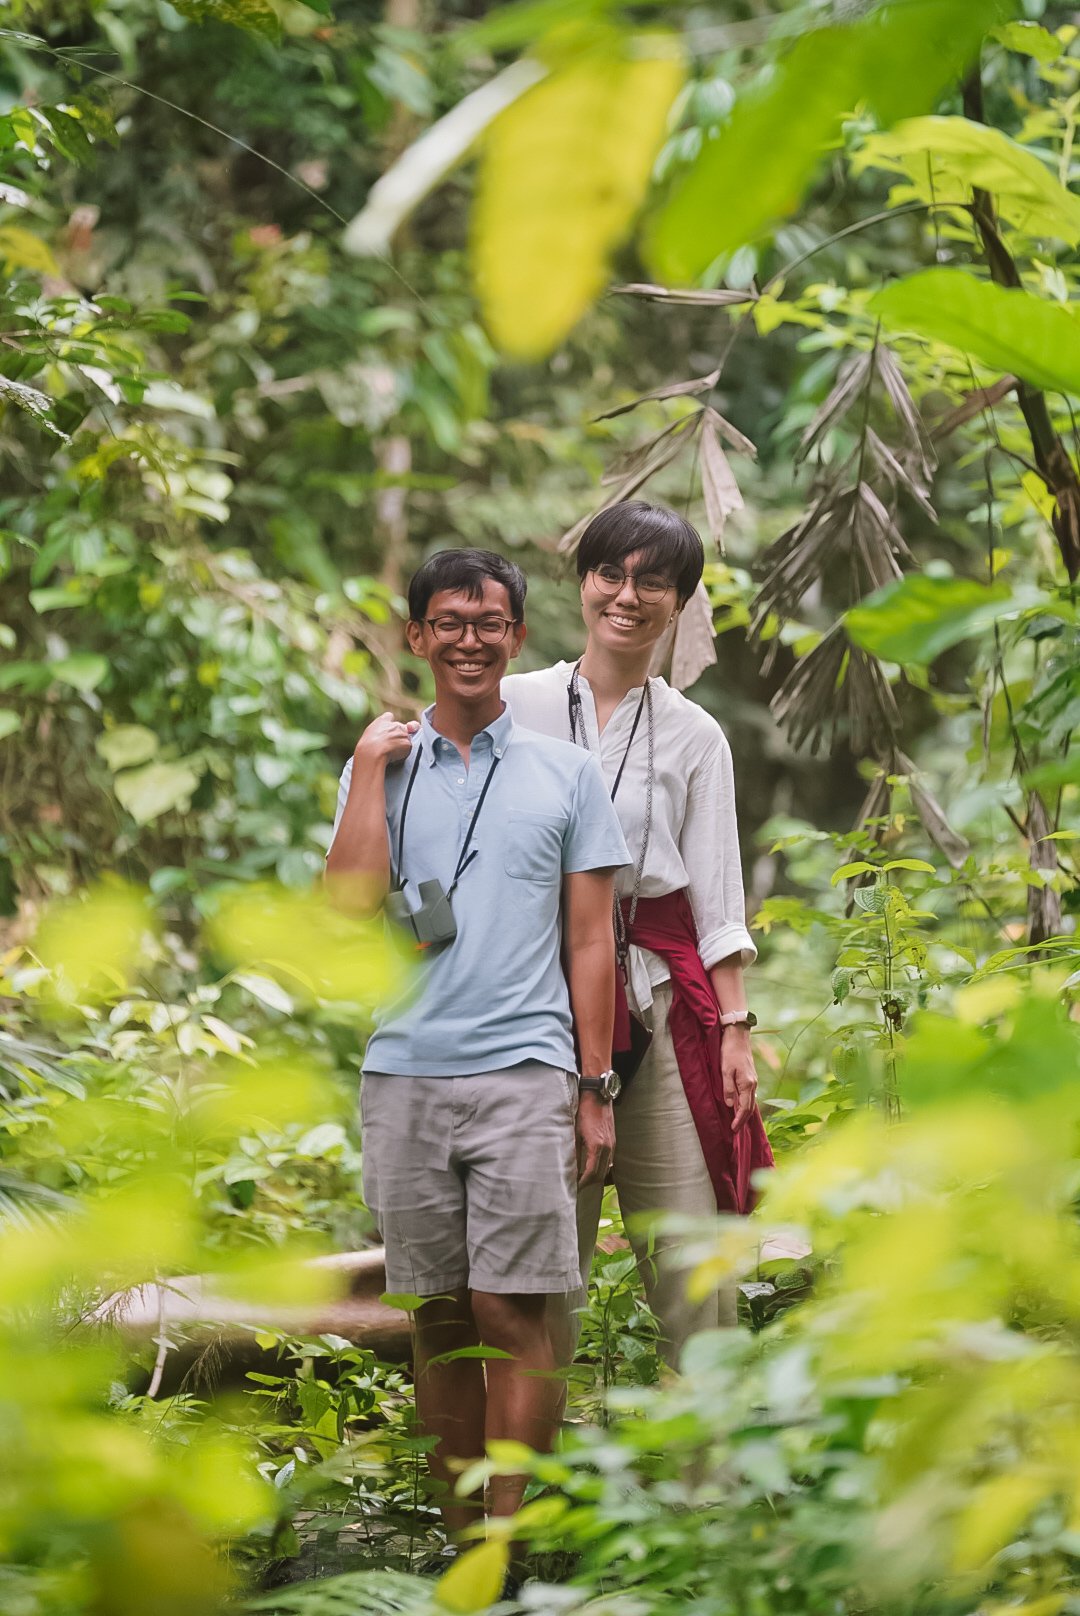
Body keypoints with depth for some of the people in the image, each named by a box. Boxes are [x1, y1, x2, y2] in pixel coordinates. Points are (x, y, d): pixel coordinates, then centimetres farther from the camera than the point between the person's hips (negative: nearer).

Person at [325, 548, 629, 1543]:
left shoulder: (566, 774, 10)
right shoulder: (383, 769, 13)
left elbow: (590, 941, 9)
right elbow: (351, 903, -3)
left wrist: (595, 1089, 3)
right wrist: (370, 767, -1)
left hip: (524, 1073, -2)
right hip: (405, 1075, 2)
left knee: (511, 1313, -8)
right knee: (438, 1316, 5)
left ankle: (511, 1536, -6)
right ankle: (456, 1534, 11)